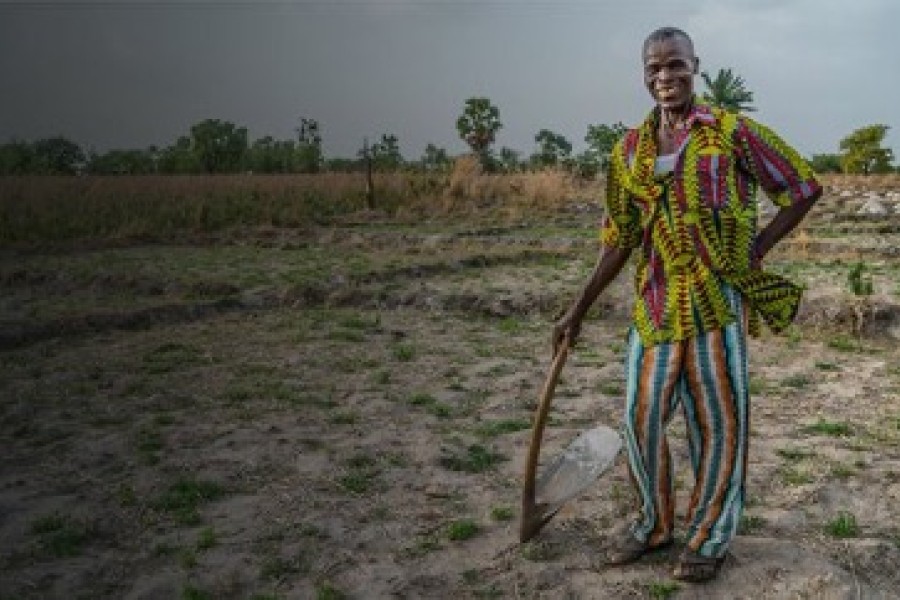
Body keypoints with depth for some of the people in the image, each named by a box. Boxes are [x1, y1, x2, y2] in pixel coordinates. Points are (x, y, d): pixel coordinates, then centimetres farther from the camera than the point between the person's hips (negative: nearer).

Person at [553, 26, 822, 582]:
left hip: (717, 298, -3)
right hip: (655, 301, 4)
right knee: (642, 416, 7)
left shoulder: (732, 133, -3)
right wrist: (579, 310, 10)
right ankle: (654, 522, 29)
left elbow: (805, 188, 4)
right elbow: (619, 239, 12)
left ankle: (710, 535, 24)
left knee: (718, 420, 5)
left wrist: (756, 248, -4)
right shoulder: (630, 150, 9)